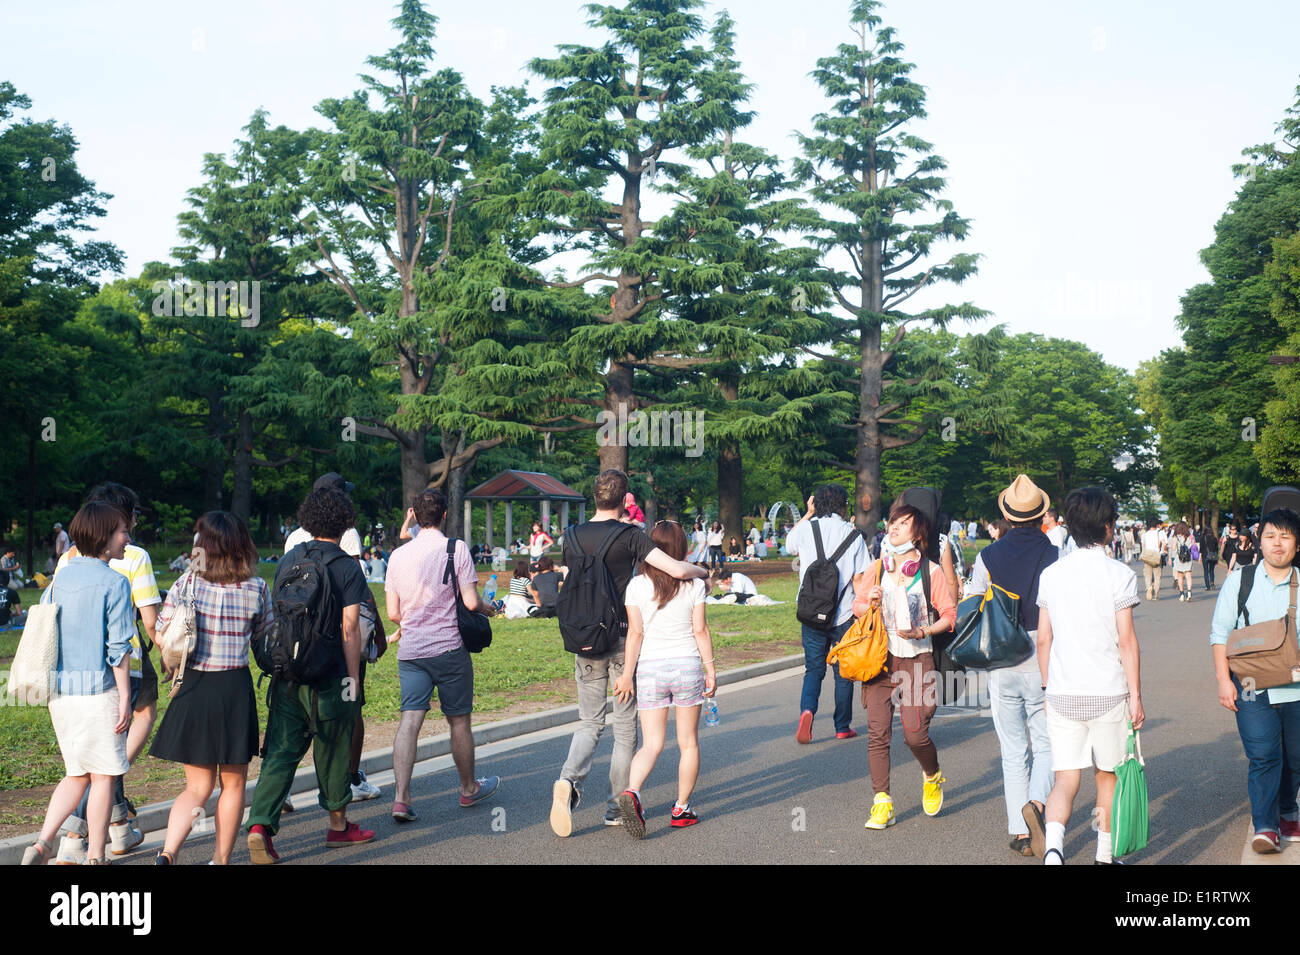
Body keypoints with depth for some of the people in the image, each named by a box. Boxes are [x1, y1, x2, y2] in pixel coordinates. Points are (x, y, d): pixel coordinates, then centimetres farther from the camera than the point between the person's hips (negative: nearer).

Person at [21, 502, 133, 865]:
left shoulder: (60, 579, 8)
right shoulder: (114, 583, -11)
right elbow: (118, 648, -14)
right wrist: (124, 697, -9)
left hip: (60, 691, 6)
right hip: (99, 690, -6)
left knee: (76, 774, 17)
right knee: (102, 776, 6)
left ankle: (42, 844, 3)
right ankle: (94, 857, 12)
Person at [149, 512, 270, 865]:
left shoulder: (186, 583, -6)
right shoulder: (256, 588, -4)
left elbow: (162, 637, -3)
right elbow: (264, 636, 6)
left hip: (192, 690, 1)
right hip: (235, 690, -1)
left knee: (197, 788, 12)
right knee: (233, 784, 16)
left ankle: (168, 852, -8)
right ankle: (221, 859, 21)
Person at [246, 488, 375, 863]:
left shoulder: (288, 560, 7)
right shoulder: (347, 568, -9)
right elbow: (350, 629, -12)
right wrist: (353, 678, -6)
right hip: (329, 677, -4)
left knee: (281, 751, 5)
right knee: (333, 751, 11)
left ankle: (260, 826, -9)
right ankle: (338, 825, 26)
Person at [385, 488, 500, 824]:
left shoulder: (399, 555, 6)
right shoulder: (455, 548, -7)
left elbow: (393, 613, 8)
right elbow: (470, 602, -12)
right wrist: (487, 606, 10)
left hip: (410, 650, 3)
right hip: (448, 647, -3)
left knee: (410, 720, -3)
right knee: (459, 720, 11)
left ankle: (401, 797, -15)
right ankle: (469, 789, 28)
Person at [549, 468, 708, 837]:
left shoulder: (572, 537, 4)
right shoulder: (630, 536, -10)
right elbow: (676, 569, -18)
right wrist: (702, 571, 2)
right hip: (623, 639, -3)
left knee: (590, 723, 12)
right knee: (625, 726, 9)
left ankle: (569, 780, -15)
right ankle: (617, 807, 14)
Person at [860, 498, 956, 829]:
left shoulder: (932, 572, 0)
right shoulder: (877, 568, 10)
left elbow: (950, 615, 1)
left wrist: (922, 632, -13)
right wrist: (870, 603, -4)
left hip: (916, 658, -3)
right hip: (880, 657, 3)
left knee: (915, 732, -9)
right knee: (877, 732, -3)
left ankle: (932, 777, 23)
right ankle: (882, 802, 5)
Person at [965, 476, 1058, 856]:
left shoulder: (988, 557, -5)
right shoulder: (1056, 554, -8)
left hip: (1002, 664, 1)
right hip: (1045, 663, -1)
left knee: (1014, 750, 11)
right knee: (1046, 744, 11)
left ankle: (1020, 832, 10)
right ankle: (1037, 801, -16)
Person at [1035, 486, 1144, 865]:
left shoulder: (1051, 574, 4)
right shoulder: (1119, 575, -8)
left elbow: (1043, 639, 7)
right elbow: (1126, 641, -9)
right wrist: (1136, 696, -3)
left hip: (1062, 693, 2)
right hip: (1108, 692, -2)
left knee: (1066, 779, 2)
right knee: (1107, 775, 15)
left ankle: (1053, 843, -22)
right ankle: (1105, 855, 26)